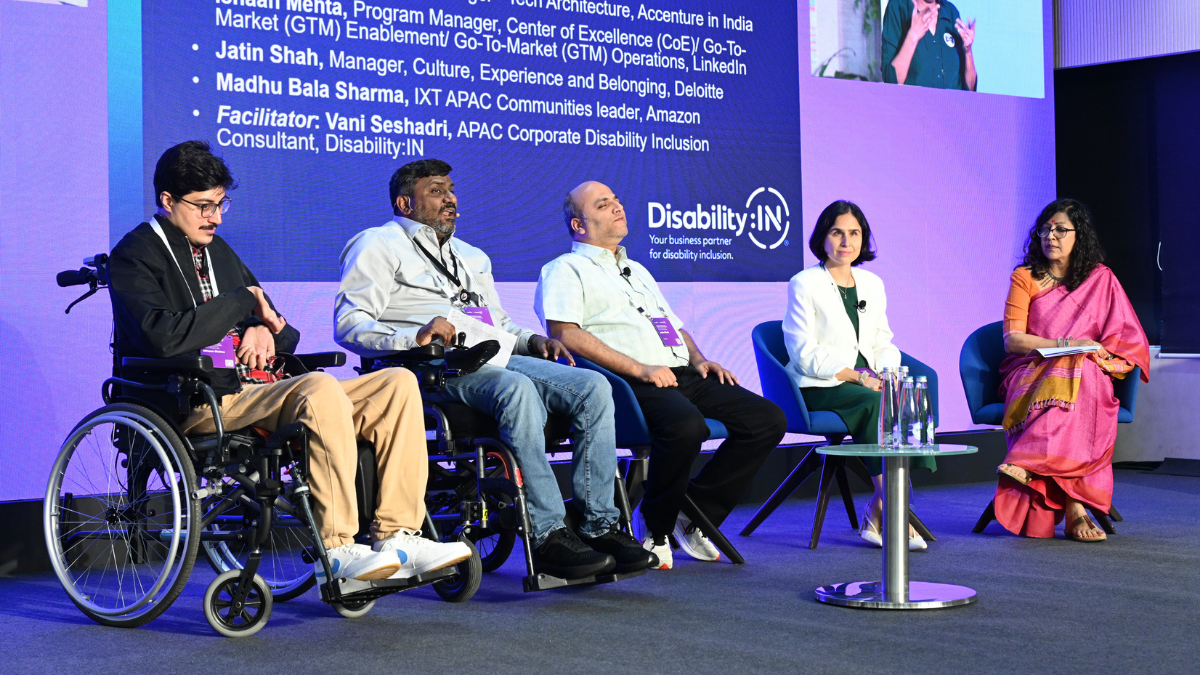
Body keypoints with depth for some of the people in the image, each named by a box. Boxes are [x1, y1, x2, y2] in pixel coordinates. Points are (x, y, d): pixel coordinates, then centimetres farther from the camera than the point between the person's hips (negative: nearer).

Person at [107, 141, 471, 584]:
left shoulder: (216, 249, 26)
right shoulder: (134, 256, 2)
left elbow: (288, 335, 25)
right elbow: (165, 337, -18)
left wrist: (266, 329, 0)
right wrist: (245, 300, -7)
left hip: (262, 389, 8)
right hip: (203, 404, -8)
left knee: (398, 383, -11)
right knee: (320, 389, -36)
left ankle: (397, 536, -18)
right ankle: (336, 550, -30)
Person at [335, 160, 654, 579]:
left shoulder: (472, 257, 34)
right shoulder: (379, 245, 10)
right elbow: (349, 325, -4)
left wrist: (533, 341, 10)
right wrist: (414, 336, -21)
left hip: (492, 359, 7)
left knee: (593, 387, -16)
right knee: (517, 390, -37)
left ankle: (600, 525, -18)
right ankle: (547, 536, -36)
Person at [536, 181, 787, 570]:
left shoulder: (637, 270, 32)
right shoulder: (566, 269, 7)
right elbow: (566, 334, -9)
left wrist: (699, 361, 11)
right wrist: (639, 369, -16)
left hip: (681, 375, 8)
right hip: (629, 384, -8)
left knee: (768, 419, -9)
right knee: (686, 424, -38)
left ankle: (696, 514, -1)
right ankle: (657, 531, -13)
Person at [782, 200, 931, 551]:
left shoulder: (872, 284, 19)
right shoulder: (804, 284, -1)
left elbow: (883, 343, 19)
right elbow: (805, 355, -8)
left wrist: (888, 373, -4)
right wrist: (857, 376, -16)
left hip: (866, 382, 5)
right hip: (819, 389, -5)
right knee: (875, 402, -34)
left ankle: (878, 512, -24)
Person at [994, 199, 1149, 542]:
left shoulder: (1101, 279, 11)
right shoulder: (1025, 278, 9)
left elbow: (1128, 342, 6)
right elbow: (1012, 339, -2)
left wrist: (1095, 352, -15)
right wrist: (1064, 344, -15)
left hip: (1085, 374, 1)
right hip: (1031, 373, -1)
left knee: (1076, 374, -37)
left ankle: (1028, 463, -49)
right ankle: (1075, 507, -48)